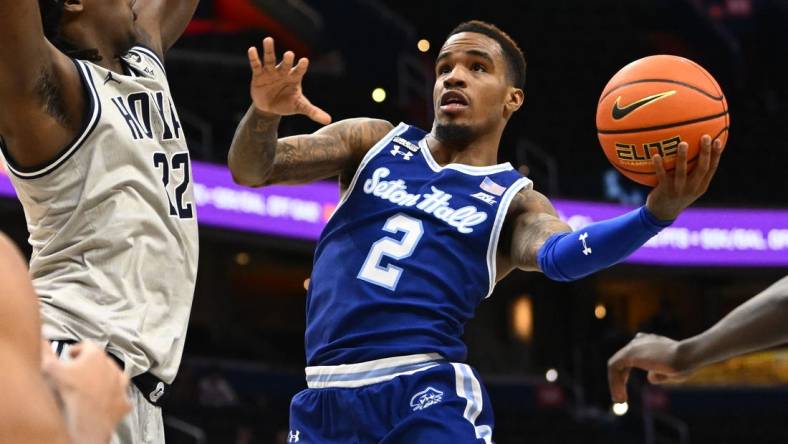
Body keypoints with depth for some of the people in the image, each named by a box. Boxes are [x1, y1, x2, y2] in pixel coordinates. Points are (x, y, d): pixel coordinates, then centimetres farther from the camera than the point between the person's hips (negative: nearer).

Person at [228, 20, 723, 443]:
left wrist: (656, 213, -37)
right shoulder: (373, 142, 14)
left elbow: (562, 256, -17)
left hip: (426, 396, -3)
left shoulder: (514, 201, 6)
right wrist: (264, 113, -19)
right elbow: (252, 170, 6)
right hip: (326, 399, 3)